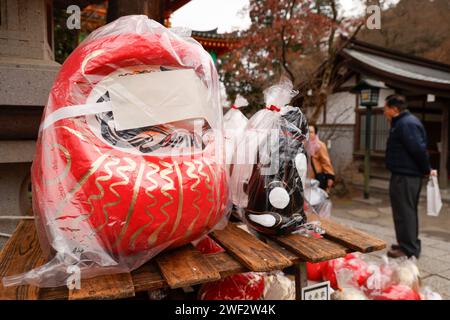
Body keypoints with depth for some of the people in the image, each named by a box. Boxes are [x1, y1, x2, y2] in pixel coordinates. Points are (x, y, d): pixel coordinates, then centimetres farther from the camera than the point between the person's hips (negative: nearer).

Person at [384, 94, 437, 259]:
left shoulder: (406, 124, -17)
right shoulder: (403, 122, 17)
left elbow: (419, 149, -23)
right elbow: (418, 149, 19)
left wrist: (427, 170, -13)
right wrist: (425, 169, 15)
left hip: (405, 177, -11)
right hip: (404, 175, 11)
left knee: (405, 212, -4)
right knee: (407, 211, 18)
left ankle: (409, 249, 4)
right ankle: (408, 244, 29)